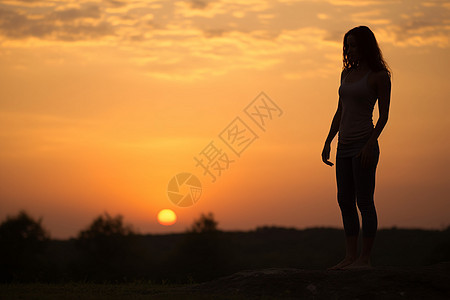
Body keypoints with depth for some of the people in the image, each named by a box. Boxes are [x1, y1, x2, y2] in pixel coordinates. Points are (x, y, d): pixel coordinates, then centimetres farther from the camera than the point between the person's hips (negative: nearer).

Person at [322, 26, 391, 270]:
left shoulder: (380, 76, -5)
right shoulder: (347, 73, 15)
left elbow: (383, 115, -9)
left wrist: (370, 145, -19)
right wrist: (328, 142, 11)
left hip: (364, 144, -8)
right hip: (345, 145, 8)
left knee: (364, 202, -6)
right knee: (345, 202, 7)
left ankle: (365, 258, -1)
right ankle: (350, 257, 12)